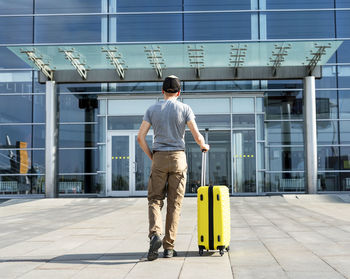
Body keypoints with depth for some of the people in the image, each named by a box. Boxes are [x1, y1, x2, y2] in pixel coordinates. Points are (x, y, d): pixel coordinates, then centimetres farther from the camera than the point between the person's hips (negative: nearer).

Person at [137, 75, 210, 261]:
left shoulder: (152, 109, 6)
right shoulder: (184, 108, 2)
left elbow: (140, 137, 1)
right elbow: (197, 136, -4)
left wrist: (151, 157, 12)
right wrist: (204, 146, 18)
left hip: (158, 158, 1)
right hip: (178, 158, -1)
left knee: (155, 200, 6)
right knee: (174, 203, 4)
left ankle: (155, 234, -20)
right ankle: (169, 247, 5)